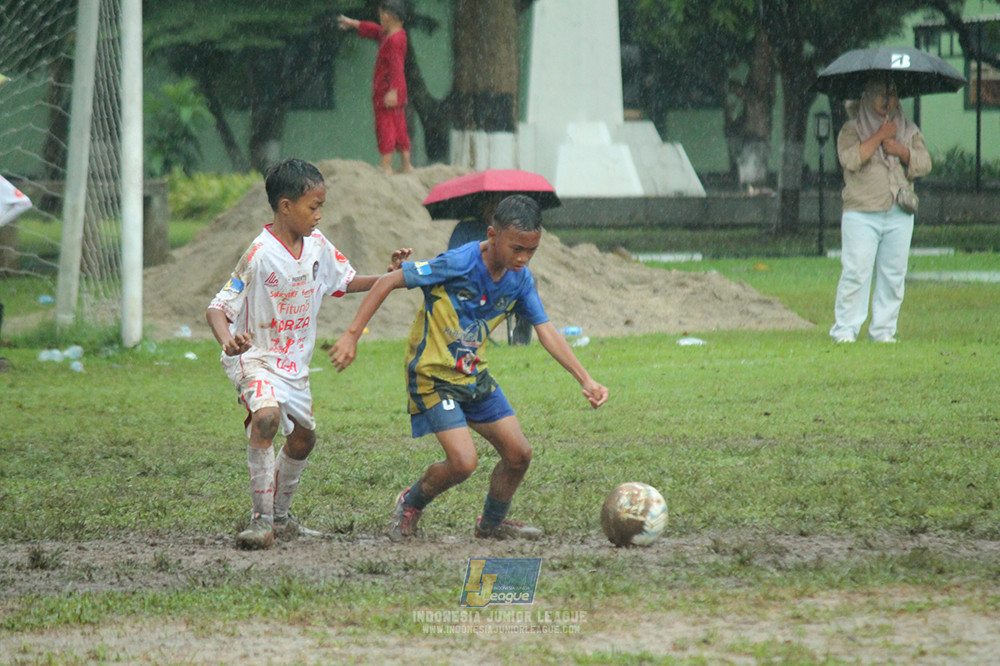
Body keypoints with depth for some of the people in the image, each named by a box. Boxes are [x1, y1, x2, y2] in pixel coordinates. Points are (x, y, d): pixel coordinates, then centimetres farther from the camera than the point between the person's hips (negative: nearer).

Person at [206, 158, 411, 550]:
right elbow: (218, 308, -25)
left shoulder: (317, 245, -2)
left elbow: (345, 282, 15)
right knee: (266, 417, -33)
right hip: (255, 358, -8)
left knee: (303, 436, 19)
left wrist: (390, 276, 0)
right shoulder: (260, 255, -24)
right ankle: (262, 520, -29)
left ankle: (280, 517, 40)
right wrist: (228, 341, -46)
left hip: (294, 362, 8)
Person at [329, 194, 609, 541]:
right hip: (433, 376, -7)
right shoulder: (458, 264, -24)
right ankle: (410, 505, 11)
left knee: (519, 453, 5)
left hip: (475, 377, 7)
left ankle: (492, 523, 30)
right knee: (463, 462, -18)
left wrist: (585, 380, -8)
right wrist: (352, 335, -22)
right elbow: (389, 281, -20)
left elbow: (545, 330, 0)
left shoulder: (520, 278, -3)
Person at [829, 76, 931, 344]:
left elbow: (924, 164, 7)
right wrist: (880, 136, -10)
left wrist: (901, 150, -9)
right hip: (861, 214, -4)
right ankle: (845, 329, -6)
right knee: (856, 273, -10)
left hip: (899, 215, 4)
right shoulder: (852, 129, 7)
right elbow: (850, 159, -11)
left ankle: (884, 330, 8)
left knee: (893, 275, 1)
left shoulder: (909, 131, 17)